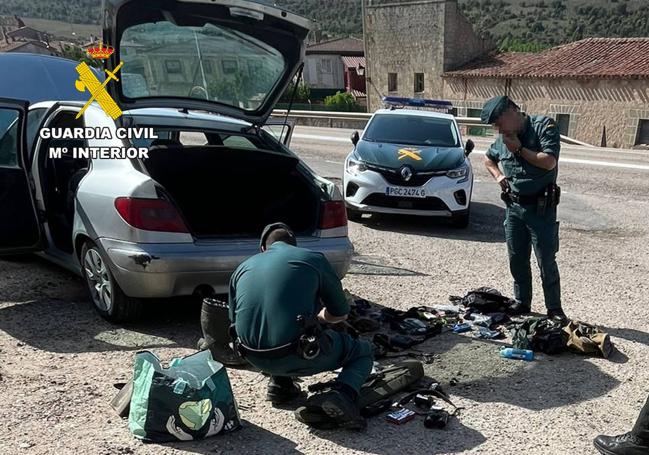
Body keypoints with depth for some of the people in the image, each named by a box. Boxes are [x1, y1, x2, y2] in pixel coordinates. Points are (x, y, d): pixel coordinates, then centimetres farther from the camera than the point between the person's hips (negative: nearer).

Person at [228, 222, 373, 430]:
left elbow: (234, 320, 24)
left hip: (254, 358, 5)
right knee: (363, 352, 18)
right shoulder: (313, 259, 5)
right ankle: (341, 395, -10)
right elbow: (340, 314, 13)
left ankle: (279, 384, 21)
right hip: (298, 357, -5)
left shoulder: (243, 268, 14)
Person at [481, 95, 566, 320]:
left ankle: (554, 309, 9)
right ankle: (522, 303, 26)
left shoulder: (544, 126, -9)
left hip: (541, 207, -6)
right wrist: (498, 175, 9)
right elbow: (489, 159, 28)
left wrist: (519, 149, -14)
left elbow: (549, 161, -22)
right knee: (517, 259, 12)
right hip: (514, 206, 6)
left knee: (547, 262, -2)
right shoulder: (503, 139, 9)